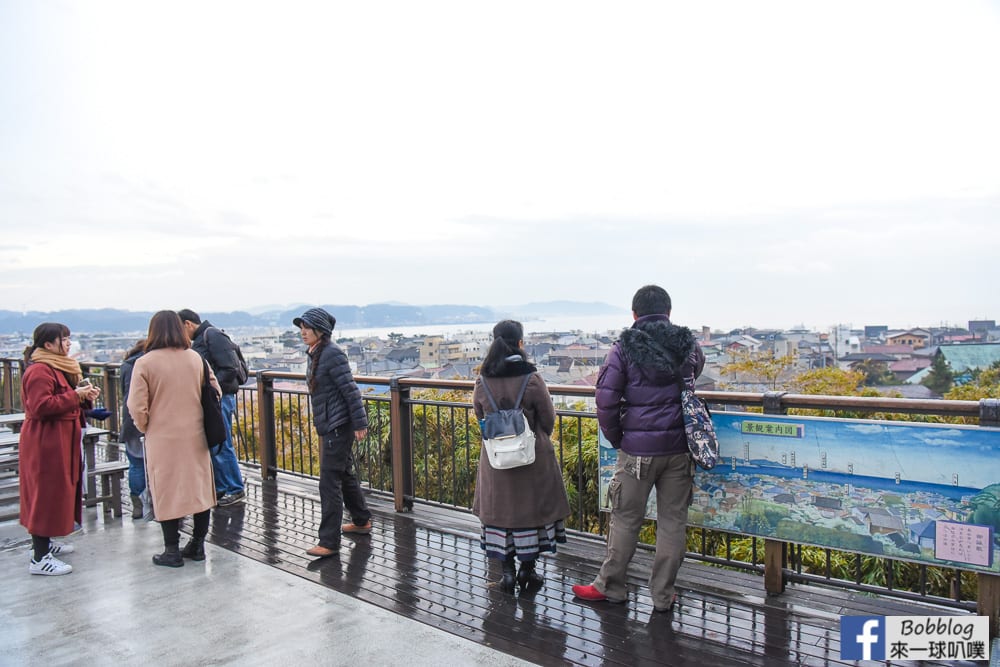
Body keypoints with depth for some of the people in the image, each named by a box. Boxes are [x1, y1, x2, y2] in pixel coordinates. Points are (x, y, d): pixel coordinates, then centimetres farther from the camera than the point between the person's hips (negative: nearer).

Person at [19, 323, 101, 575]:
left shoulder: (59, 366, 17)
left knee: (57, 492, 16)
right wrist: (75, 396, -24)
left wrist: (86, 397, 6)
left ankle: (44, 542, 28)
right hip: (45, 443, -11)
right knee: (46, 494, -8)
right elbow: (41, 406, -26)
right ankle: (39, 558, -3)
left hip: (61, 441, 11)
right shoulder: (39, 371, -16)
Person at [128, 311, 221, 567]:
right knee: (200, 488, 13)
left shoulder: (145, 363, -10)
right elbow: (214, 391, 6)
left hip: (163, 438, -3)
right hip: (196, 436, 3)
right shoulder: (196, 358, 1)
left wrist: (145, 427, 5)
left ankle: (172, 550, 15)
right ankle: (197, 545, 22)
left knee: (167, 492, 7)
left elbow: (137, 406, -13)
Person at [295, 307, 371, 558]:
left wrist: (360, 423, -19)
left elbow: (350, 390, -19)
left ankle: (329, 543, 0)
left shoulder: (332, 354, -18)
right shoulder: (315, 354, 11)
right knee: (344, 474, 20)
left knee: (330, 483, -6)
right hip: (330, 426, 10)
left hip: (338, 427, -10)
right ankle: (362, 521, 36)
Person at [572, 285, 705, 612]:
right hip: (679, 447, 3)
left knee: (626, 519, 9)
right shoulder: (688, 344, 2)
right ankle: (663, 595, 22)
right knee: (673, 521, 11)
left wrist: (616, 438, 0)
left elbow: (606, 400, -12)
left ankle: (609, 586, 24)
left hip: (637, 449, -3)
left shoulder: (625, 347, -8)